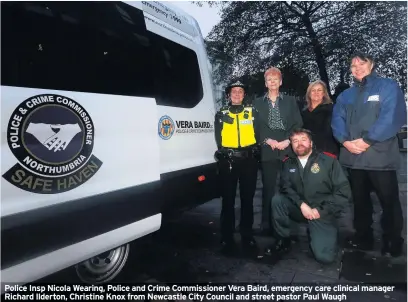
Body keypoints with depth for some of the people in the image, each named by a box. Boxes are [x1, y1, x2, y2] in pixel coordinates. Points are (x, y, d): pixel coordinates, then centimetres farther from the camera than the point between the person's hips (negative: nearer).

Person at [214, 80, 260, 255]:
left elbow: (257, 135, 8)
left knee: (247, 199, 7)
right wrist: (227, 153, -6)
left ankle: (247, 236, 20)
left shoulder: (252, 112, 13)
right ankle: (227, 239, 12)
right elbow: (218, 139, 5)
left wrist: (251, 151, -4)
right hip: (228, 160, 0)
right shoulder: (221, 114, 11)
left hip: (248, 160, 1)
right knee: (228, 200, 2)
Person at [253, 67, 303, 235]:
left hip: (287, 150, 1)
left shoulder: (290, 101, 13)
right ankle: (267, 224, 11)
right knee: (268, 188, 2)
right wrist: (268, 141, -8)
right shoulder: (257, 103, 11)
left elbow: (298, 124, 6)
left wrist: (286, 141, -9)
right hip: (267, 151, 0)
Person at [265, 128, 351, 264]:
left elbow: (344, 191, -8)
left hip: (322, 213, -2)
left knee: (324, 256, -19)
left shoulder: (329, 160, -5)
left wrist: (321, 210, -11)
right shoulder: (288, 163, 4)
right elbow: (285, 187, -5)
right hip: (299, 209, 3)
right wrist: (301, 204, -21)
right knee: (277, 200, -26)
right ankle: (283, 240, -5)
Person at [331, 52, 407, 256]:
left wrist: (367, 140, -18)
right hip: (353, 157, 5)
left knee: (389, 202, 3)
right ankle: (363, 237, 30)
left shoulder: (388, 87, 1)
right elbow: (337, 121, 6)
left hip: (380, 156, -4)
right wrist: (345, 141, -11)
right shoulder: (345, 95, 16)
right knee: (360, 200, 15)